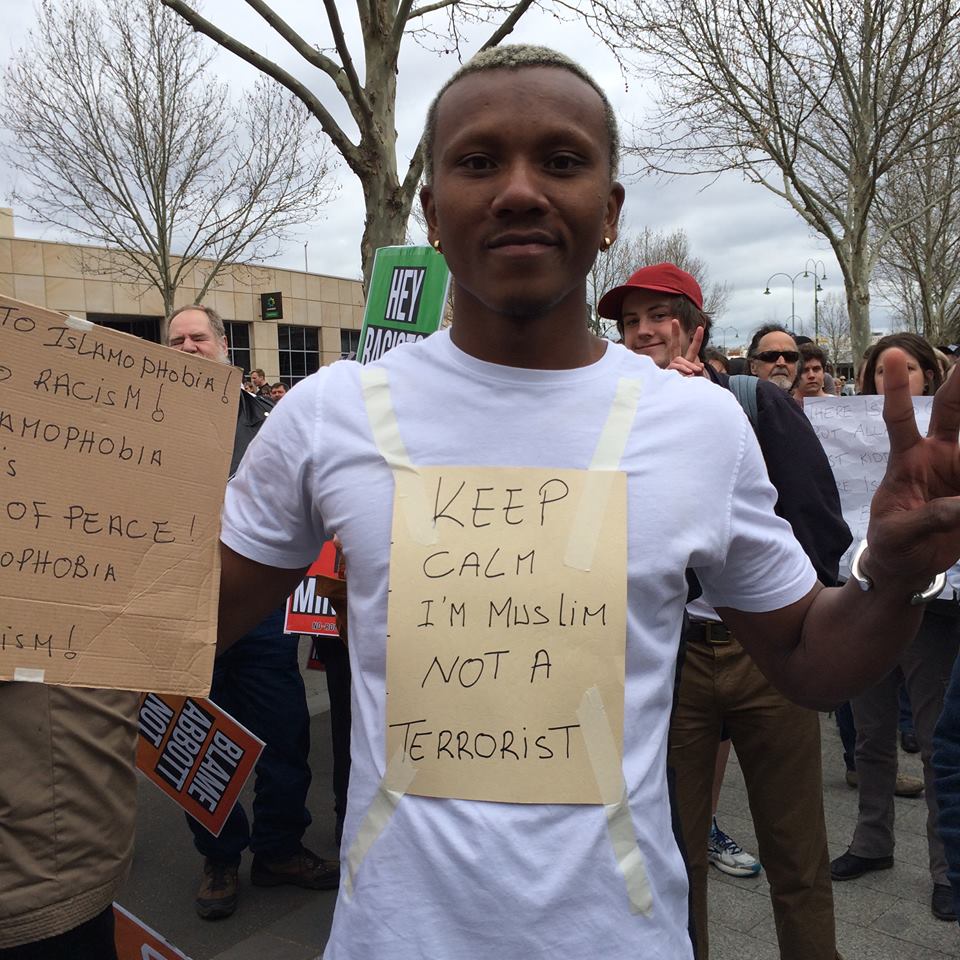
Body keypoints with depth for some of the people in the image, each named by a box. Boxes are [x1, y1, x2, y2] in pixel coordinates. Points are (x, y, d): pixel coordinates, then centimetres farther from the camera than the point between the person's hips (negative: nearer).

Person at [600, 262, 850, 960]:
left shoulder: (761, 404, 3)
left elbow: (819, 522, -1)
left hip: (770, 651, 0)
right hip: (669, 658, 1)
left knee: (799, 858, 9)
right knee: (676, 855, 11)